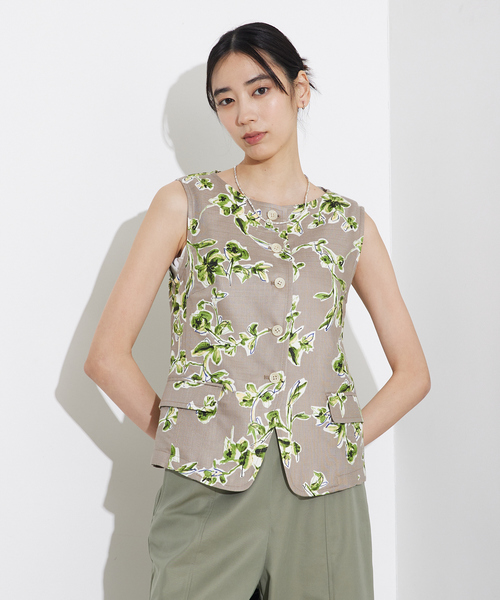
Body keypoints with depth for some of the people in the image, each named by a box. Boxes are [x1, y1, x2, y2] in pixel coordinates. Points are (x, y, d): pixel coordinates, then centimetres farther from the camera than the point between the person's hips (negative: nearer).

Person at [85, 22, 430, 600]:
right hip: (208, 492, -1)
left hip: (322, 493, 2)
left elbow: (412, 372, 11)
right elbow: (106, 356, -1)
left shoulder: (348, 224, 8)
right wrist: (181, 437, -2)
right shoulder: (185, 205, 3)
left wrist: (339, 446, 1)